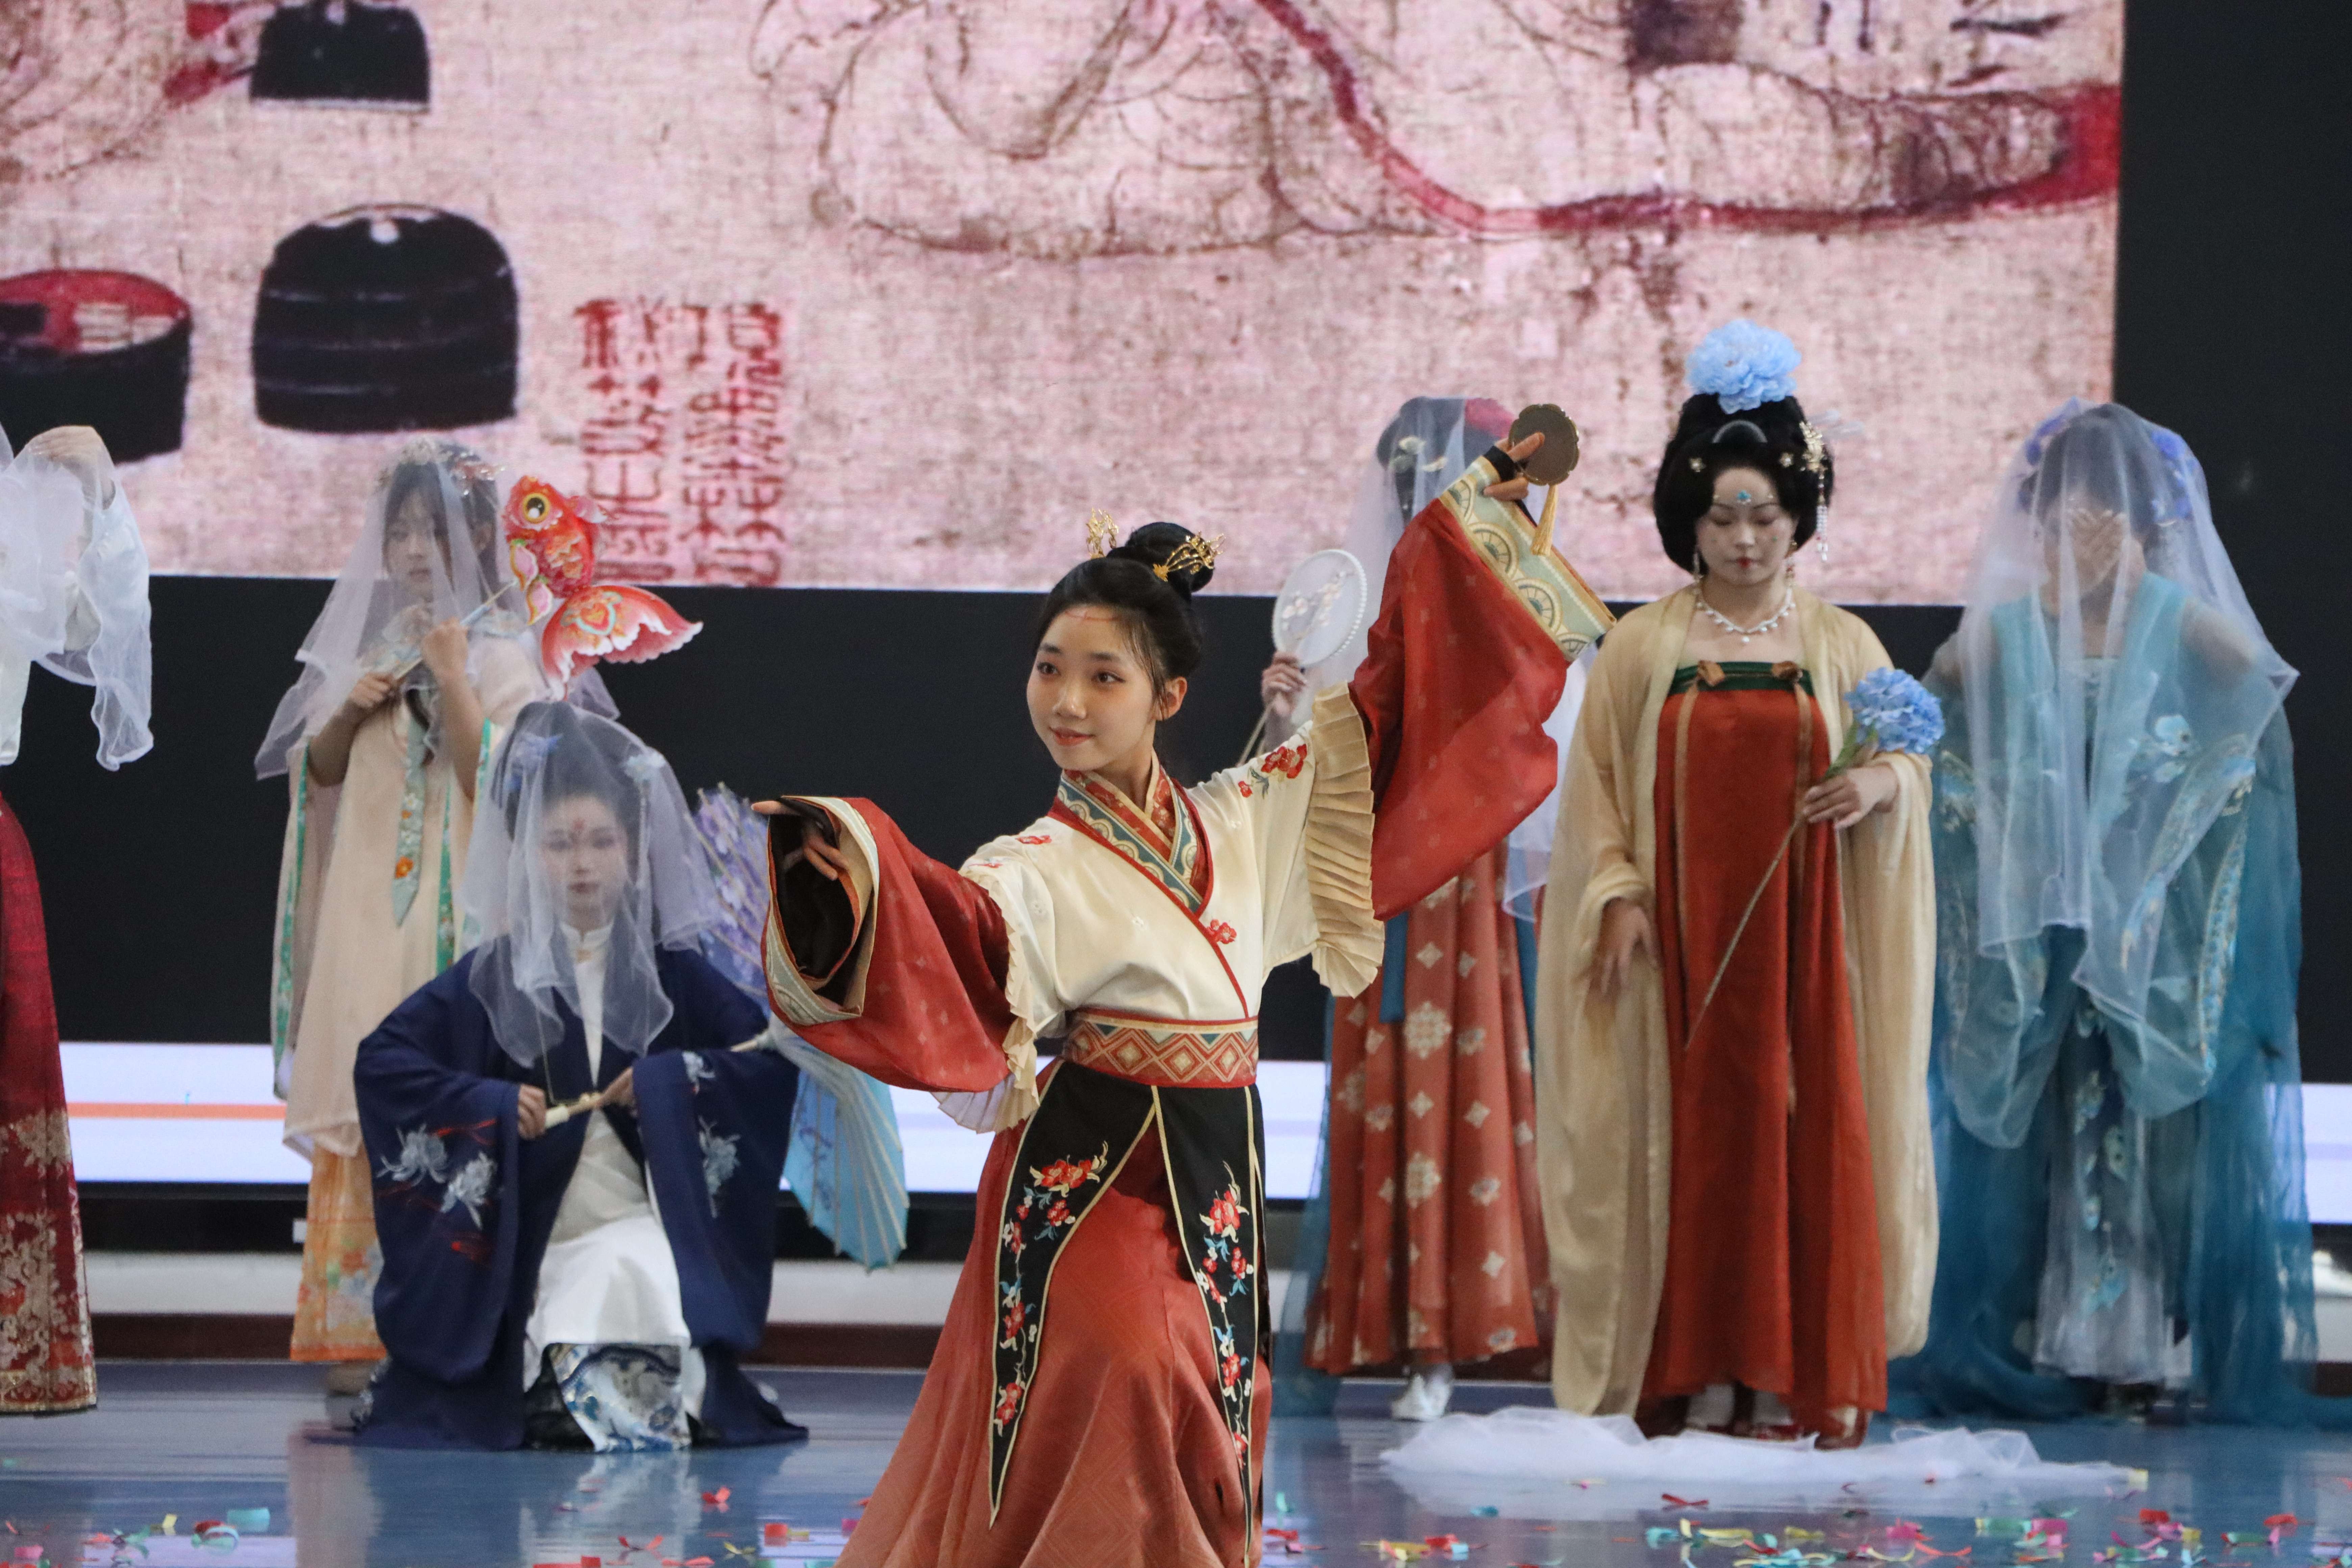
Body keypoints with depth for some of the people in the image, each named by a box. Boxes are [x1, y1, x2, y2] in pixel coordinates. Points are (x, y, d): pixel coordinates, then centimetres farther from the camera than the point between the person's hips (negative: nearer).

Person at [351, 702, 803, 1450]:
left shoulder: (672, 973, 6)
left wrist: (666, 1082, -12)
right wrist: (485, 1103, -12)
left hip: (644, 1226, 0)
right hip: (521, 1242, 0)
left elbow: (772, 1056, 2)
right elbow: (379, 1061, 1)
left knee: (633, 1273, -33)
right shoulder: (491, 978, 4)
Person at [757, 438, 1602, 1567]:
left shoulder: (1246, 825, 4)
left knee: (1201, 1446, 9)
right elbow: (959, 942, -32)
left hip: (1214, 1181, 5)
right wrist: (863, 873, -55)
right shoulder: (1039, 874, -11)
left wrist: (1459, 524, 17)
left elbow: (1384, 724, 13)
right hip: (1088, 1180, -5)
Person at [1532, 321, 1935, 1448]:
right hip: (1682, 933, -1)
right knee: (1691, 1134, -2)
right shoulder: (1643, 648, 5)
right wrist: (1617, 895, -8)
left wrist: (1880, 786, -16)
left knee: (1808, 1136, -2)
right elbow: (1600, 788, 4)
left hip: (1804, 933, 1)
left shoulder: (1842, 647, 8)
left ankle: (1801, 1375, 3)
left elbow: (1907, 764, 7)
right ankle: (1693, 1373, 3)